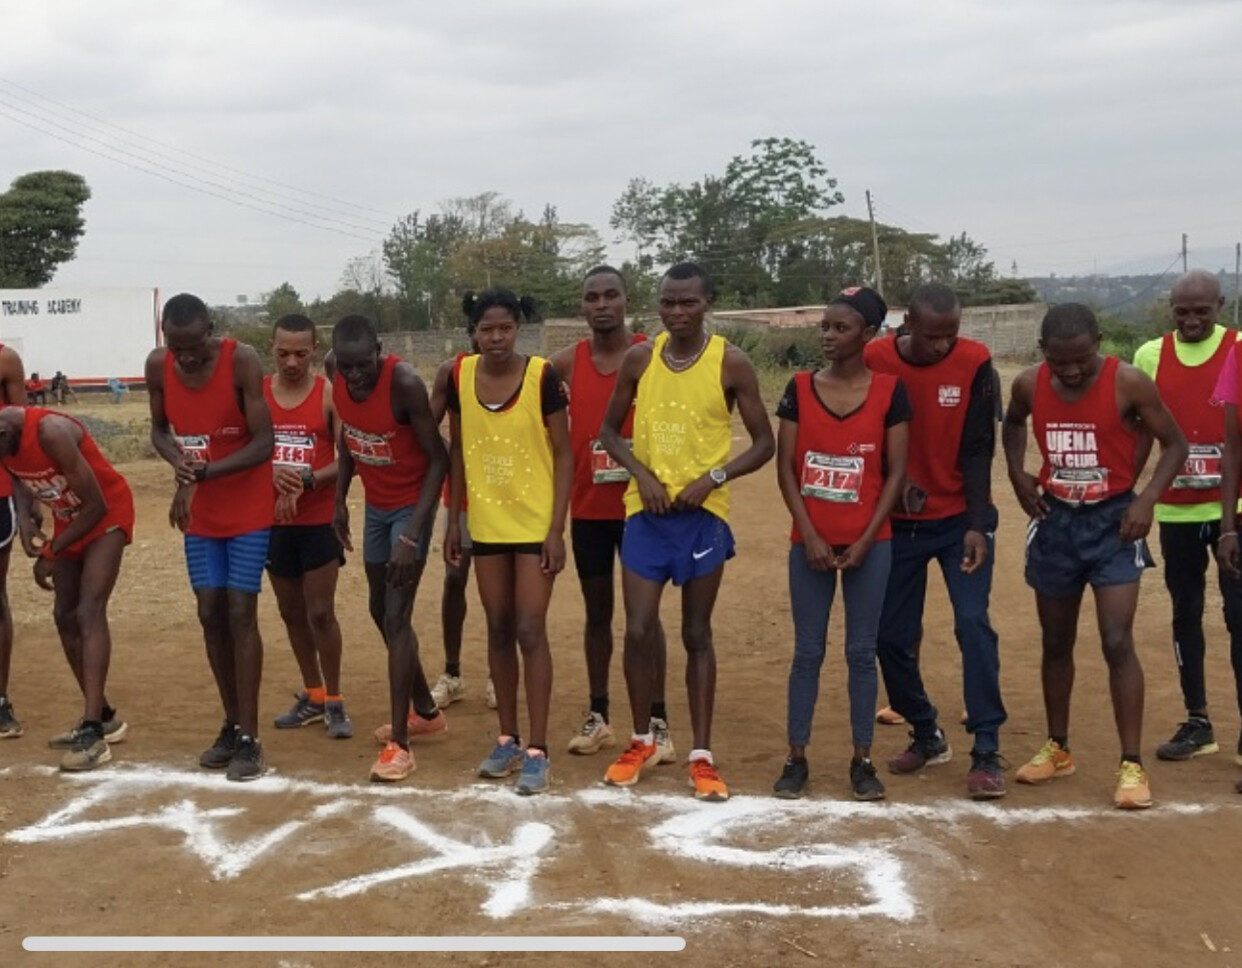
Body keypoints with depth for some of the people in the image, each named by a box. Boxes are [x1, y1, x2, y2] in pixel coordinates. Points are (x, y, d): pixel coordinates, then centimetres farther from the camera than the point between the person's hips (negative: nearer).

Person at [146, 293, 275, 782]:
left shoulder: (242, 360, -21)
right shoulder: (157, 365, -7)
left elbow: (263, 442, -21)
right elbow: (160, 430, 6)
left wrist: (200, 474, -28)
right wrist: (178, 462, -16)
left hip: (247, 509, -5)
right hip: (199, 512, 5)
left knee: (240, 614, -7)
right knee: (210, 614, 6)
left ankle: (248, 737, -2)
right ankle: (231, 726, 19)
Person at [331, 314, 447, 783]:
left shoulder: (405, 383, -28)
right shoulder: (339, 378, -10)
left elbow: (437, 458, -24)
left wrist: (412, 534, -28)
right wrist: (340, 500, 4)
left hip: (411, 504, -7)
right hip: (375, 505, 7)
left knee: (397, 616, -12)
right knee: (380, 610, 16)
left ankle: (399, 743, -7)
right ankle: (425, 711, 33)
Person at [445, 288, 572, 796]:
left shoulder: (542, 376, -12)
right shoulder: (460, 376, -1)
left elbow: (563, 454, -9)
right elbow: (458, 450, 9)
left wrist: (556, 529, -13)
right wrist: (453, 520, 7)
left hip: (535, 524, -4)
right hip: (486, 524, 4)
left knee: (530, 632, -5)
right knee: (499, 630, 12)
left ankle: (536, 750, 2)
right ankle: (507, 740, 23)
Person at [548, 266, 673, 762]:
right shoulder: (567, 362, 3)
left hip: (639, 504, -3)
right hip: (587, 507, 3)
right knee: (597, 611, 11)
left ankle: (657, 722, 9)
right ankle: (598, 716, 20)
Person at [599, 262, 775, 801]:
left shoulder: (731, 363, -5)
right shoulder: (639, 359, 2)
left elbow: (764, 444, -1)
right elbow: (609, 430, 10)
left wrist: (714, 477, -15)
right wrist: (642, 473, -8)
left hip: (703, 514, -2)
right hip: (646, 512, 2)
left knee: (697, 634, 7)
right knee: (638, 630, 0)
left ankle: (701, 756, 15)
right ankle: (641, 741, 21)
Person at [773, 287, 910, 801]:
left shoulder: (889, 390, -3)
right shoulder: (800, 388, 1)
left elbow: (896, 471, -2)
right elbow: (786, 469, 0)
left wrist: (866, 540, -9)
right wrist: (809, 536, -8)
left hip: (868, 543, -1)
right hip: (810, 541, 1)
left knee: (862, 651, 6)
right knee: (807, 651, 6)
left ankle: (862, 760, 15)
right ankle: (796, 758, 14)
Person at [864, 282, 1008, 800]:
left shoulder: (974, 363, -10)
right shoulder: (874, 361, -9)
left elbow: (978, 449, -9)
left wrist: (977, 525, -15)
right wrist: (895, 480, -13)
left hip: (961, 518, -2)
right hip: (899, 522, 2)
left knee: (973, 623, -14)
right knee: (891, 635, 5)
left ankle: (987, 752, -6)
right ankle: (927, 737, 26)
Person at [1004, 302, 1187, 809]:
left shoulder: (1128, 382, -16)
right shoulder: (1029, 385, -6)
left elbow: (1175, 443, -6)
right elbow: (1013, 424, 17)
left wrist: (1147, 500, -19)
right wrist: (1018, 473, 1)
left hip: (1112, 520, -4)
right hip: (1055, 520, 4)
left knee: (1117, 643, -11)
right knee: (1056, 642, 14)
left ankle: (1132, 764, -2)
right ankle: (1057, 748, 30)